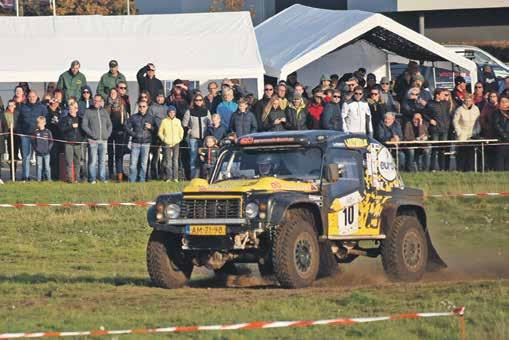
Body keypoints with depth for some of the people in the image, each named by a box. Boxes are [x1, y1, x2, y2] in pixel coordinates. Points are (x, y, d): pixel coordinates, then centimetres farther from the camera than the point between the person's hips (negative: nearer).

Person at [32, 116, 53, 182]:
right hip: (38, 153, 0)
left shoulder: (47, 132, 3)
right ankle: (39, 179, 7)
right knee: (39, 166, 2)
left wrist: (48, 148, -7)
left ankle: (49, 178, 8)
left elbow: (51, 141, 5)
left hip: (46, 152, 0)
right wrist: (35, 149, -6)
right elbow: (33, 142, 5)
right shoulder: (36, 132, 3)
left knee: (47, 166, 2)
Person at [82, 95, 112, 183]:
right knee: (93, 161, -8)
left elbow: (109, 125, 19)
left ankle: (102, 178, 10)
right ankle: (92, 179, -5)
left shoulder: (104, 112, 14)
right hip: (93, 140, -4)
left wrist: (107, 134, 3)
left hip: (103, 140, 4)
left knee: (102, 161, 6)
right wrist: (91, 134, -11)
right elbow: (84, 125, -3)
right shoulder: (88, 112, 2)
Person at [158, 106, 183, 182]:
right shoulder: (164, 121, 3)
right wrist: (163, 139, -1)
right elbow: (160, 132, 9)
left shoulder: (178, 121, 9)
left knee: (175, 161, -2)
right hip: (167, 144, -2)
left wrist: (180, 138, 9)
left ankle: (175, 177, 0)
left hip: (176, 144, 2)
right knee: (168, 161, -7)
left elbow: (181, 131, 21)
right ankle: (168, 177, -5)